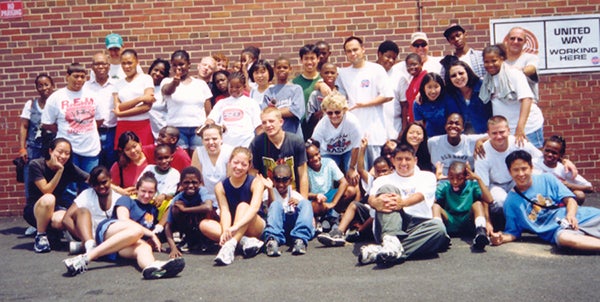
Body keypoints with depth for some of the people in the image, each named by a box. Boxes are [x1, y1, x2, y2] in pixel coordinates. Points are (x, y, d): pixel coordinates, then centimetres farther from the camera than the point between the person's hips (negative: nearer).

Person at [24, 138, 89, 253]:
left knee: (59, 221, -36)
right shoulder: (36, 165, -16)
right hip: (34, 210, -1)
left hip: (55, 208, 1)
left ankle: (51, 231, 4)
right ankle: (40, 236, -13)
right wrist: (60, 170, -29)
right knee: (48, 199, -36)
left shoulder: (69, 168, -9)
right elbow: (46, 191, -21)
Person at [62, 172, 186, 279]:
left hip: (123, 246, 3)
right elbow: (123, 219, -5)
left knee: (144, 246, -33)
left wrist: (153, 241, -1)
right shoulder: (126, 200, 15)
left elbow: (149, 240, 24)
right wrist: (151, 234, -10)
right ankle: (86, 258, -44)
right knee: (137, 229, -36)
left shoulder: (152, 210, 28)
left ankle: (151, 267, -73)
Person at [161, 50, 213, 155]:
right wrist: (175, 82, -40)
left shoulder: (201, 84, 11)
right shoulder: (167, 82, 7)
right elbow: (167, 91, -18)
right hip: (176, 129, -1)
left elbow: (208, 111, 10)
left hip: (199, 129, 1)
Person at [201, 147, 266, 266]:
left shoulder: (256, 182, -11)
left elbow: (254, 207, -28)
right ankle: (246, 241, -30)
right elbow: (225, 211, -15)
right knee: (204, 224, -20)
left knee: (243, 206, -29)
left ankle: (230, 246, -46)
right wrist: (225, 231, -36)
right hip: (232, 229, 3)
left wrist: (235, 227, -43)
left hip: (254, 228, -3)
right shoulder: (221, 187, -3)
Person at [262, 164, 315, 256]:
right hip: (278, 227, -2)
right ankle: (272, 240, -49)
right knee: (276, 204, -25)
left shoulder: (295, 195, 22)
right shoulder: (271, 192, 15)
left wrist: (299, 203, -11)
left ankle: (300, 240, -41)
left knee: (305, 203, -19)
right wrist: (270, 189, -22)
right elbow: (271, 206, -7)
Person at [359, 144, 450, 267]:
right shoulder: (384, 180, 21)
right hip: (391, 225, 0)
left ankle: (379, 252, -44)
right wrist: (376, 203, -30)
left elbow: (420, 195, -5)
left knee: (438, 227, -33)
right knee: (387, 189, -20)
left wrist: (403, 202, -30)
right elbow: (371, 198, -2)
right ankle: (391, 240, -42)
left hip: (418, 226, 0)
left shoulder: (427, 176, 19)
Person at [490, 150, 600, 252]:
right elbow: (513, 231, 10)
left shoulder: (547, 179, 9)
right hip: (556, 230, -3)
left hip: (577, 217, 4)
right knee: (563, 237, -38)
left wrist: (570, 215, -16)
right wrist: (503, 238, -13)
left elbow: (569, 199, 6)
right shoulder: (511, 202, 6)